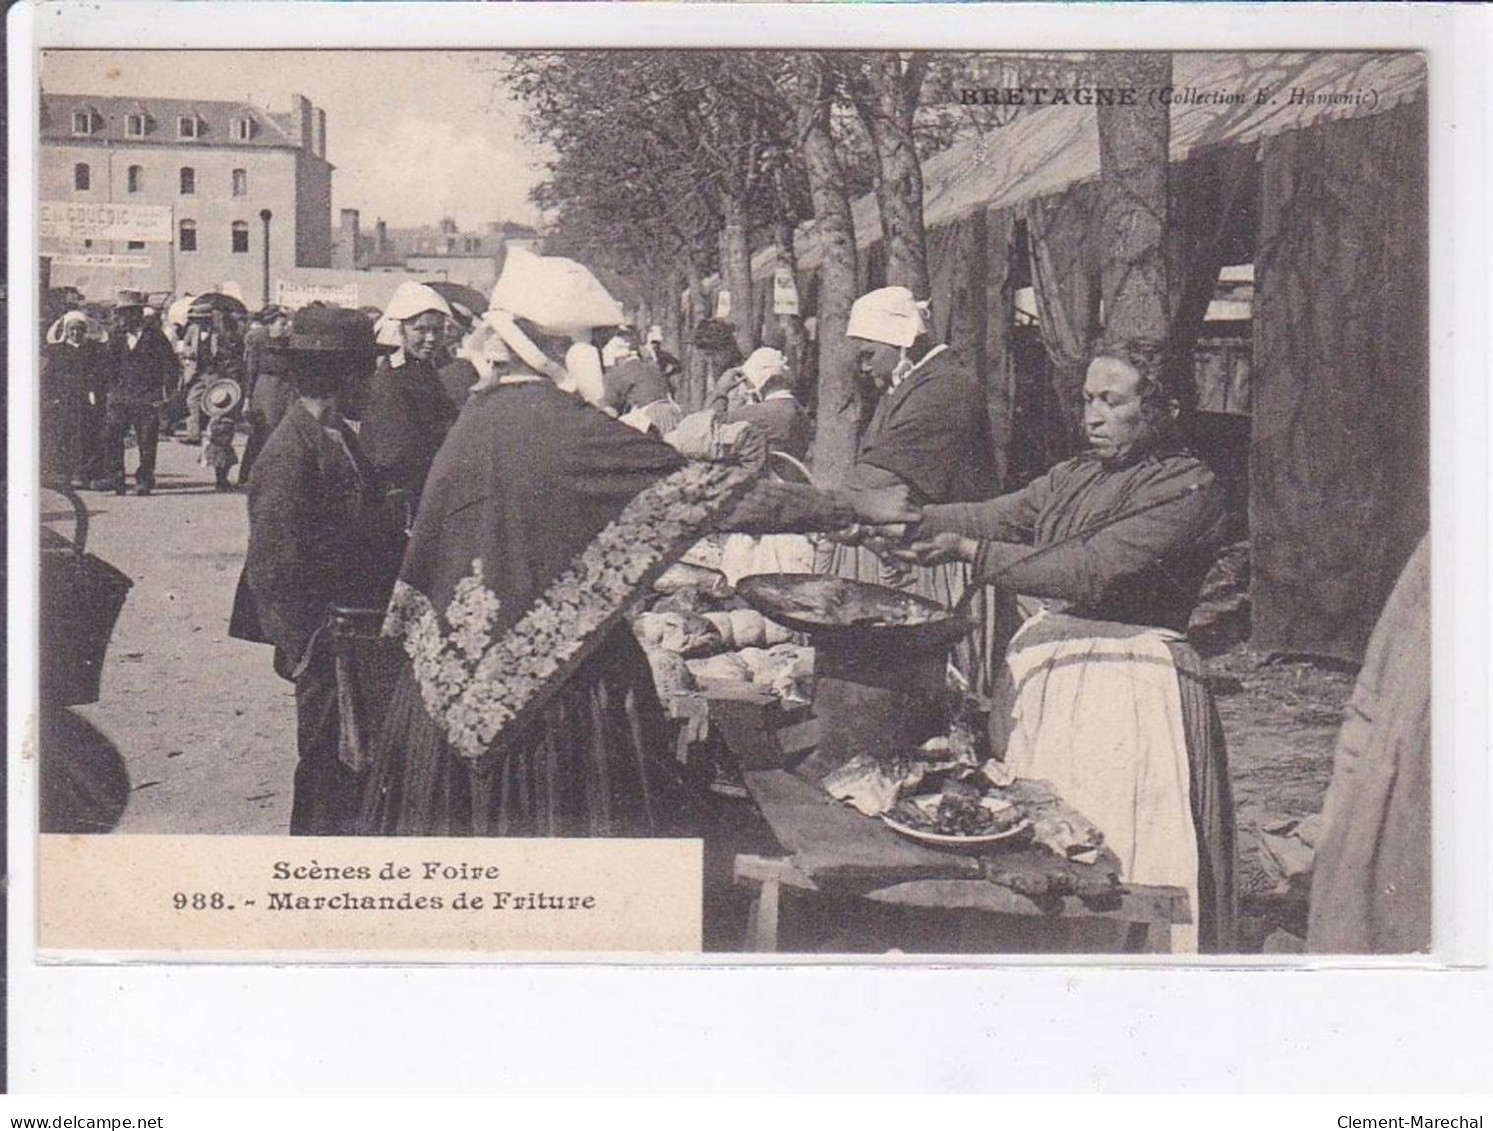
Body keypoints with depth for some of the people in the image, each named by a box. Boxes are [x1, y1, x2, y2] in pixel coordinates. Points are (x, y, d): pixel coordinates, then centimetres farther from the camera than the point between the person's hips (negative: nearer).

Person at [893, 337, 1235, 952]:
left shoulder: (1188, 487, -8)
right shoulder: (1079, 474, 18)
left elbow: (1094, 573, -18)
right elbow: (998, 515, 9)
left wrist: (969, 550, -21)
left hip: (1125, 694, -7)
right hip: (1046, 677, 7)